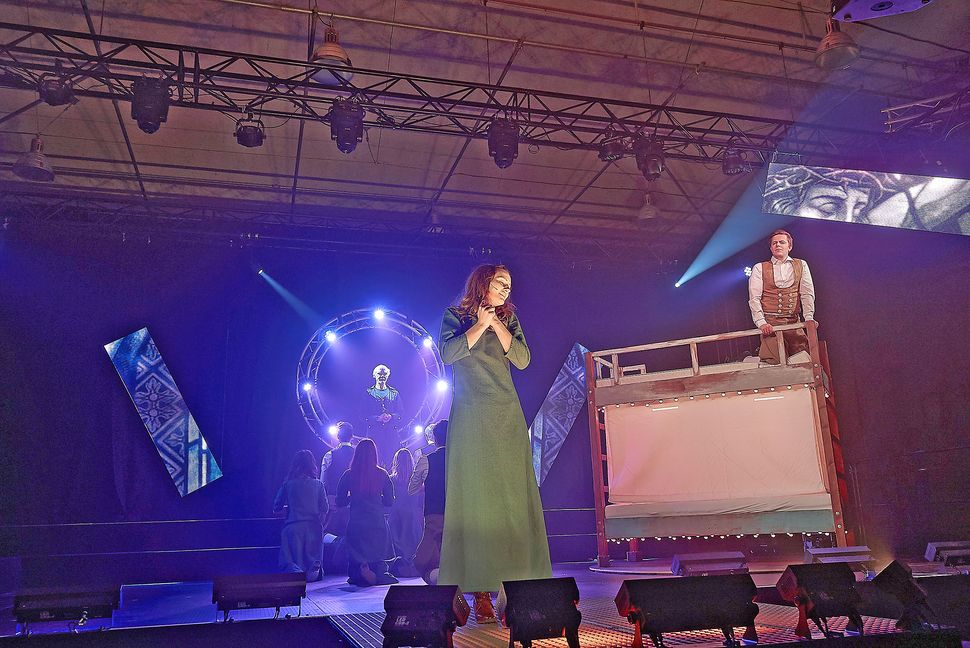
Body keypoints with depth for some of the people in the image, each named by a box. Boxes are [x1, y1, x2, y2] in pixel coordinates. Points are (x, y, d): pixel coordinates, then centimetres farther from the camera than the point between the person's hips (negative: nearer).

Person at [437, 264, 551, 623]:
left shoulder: (508, 318, 16)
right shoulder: (455, 316, 9)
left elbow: (523, 359, 3)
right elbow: (448, 354, -8)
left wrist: (496, 323, -2)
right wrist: (481, 325, -5)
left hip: (508, 417, 3)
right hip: (471, 418, -3)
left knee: (514, 497, -2)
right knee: (476, 497, -5)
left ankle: (519, 588, 0)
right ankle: (480, 591, -3)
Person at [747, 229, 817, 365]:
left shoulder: (801, 265, 13)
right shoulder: (759, 268, 6)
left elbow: (807, 294, 6)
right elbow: (754, 298, -2)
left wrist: (809, 318, -8)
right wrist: (761, 323, -15)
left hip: (793, 322, 3)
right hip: (770, 323, -3)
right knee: (776, 360, -16)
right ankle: (762, 352, 16)